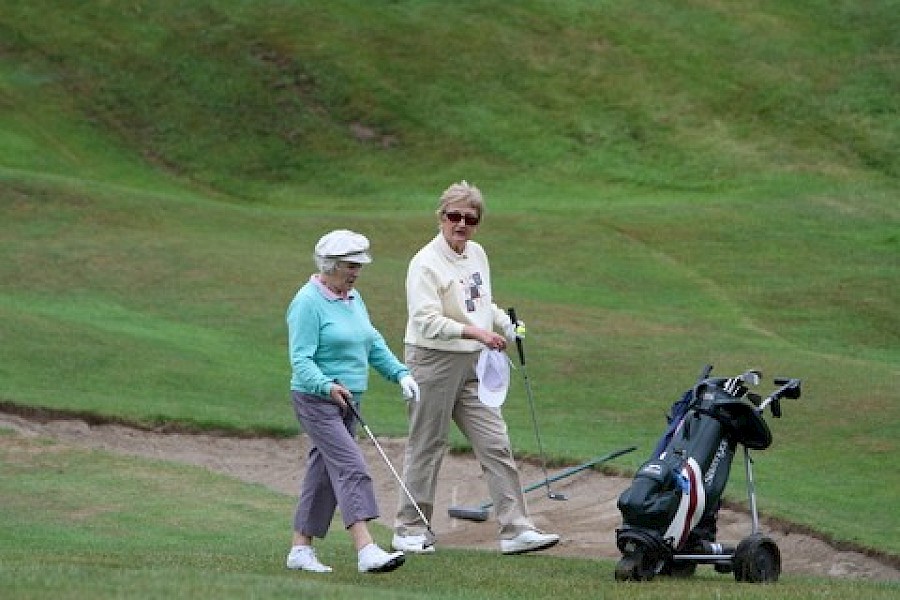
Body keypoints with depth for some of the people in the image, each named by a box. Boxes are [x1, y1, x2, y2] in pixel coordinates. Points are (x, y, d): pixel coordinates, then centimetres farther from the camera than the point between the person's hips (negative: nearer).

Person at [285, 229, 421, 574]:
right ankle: (366, 551, -26)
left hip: (346, 402, 9)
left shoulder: (353, 299, 13)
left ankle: (301, 549, 17)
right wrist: (327, 386, -33)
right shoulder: (308, 302, -14)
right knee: (351, 468, -18)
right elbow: (301, 359, -19)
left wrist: (400, 373, 6)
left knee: (323, 473, 10)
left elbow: (373, 345, 19)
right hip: (315, 400, -9)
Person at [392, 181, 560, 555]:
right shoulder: (425, 263, -14)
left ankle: (516, 530, -1)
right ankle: (408, 531, 15)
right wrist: (475, 332, -32)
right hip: (433, 362, -7)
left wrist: (506, 325, 5)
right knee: (426, 447, 3)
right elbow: (426, 320, -24)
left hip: (472, 367, 7)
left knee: (496, 444, 0)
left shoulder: (477, 254, 10)